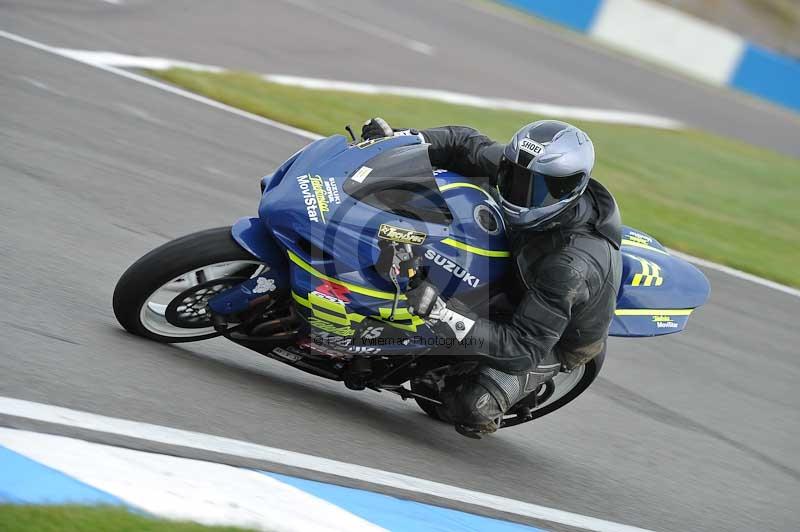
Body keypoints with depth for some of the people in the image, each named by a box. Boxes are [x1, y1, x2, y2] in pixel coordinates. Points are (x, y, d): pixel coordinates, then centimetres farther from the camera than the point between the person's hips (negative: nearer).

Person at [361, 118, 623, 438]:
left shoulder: (571, 267, -45)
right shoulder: (528, 172, -26)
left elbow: (524, 348, -44)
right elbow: (466, 144, -10)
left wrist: (440, 313, -54)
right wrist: (398, 140, -27)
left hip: (552, 339, -7)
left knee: (473, 411, -25)